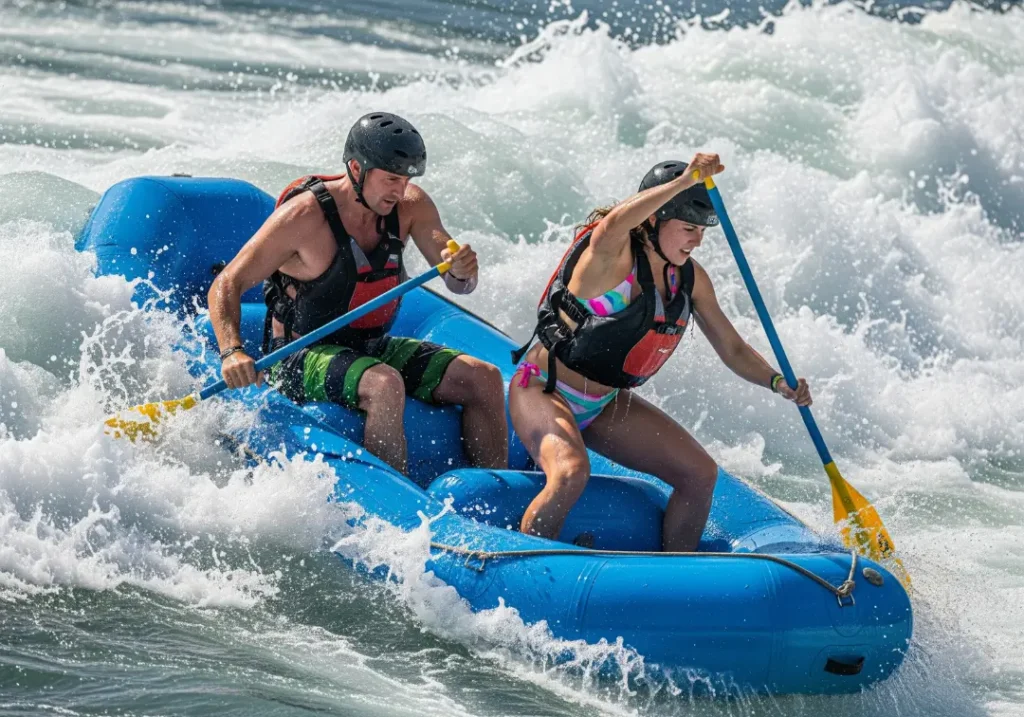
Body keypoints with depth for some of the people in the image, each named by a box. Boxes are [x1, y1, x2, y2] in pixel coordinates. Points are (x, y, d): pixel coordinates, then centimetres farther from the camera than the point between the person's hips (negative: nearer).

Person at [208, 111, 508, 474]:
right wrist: (232, 351, -33)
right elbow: (226, 285, -16)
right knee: (385, 385, -35)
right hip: (302, 359, -6)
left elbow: (459, 284, -7)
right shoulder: (303, 216, -19)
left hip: (374, 349, 7)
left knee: (484, 378, -8)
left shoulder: (410, 206, -3)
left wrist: (462, 270, -32)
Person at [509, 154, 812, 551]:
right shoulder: (612, 253, -22)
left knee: (701, 474, 0)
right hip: (544, 392, -8)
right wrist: (684, 181, -56)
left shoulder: (690, 278, 0)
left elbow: (732, 348, 5)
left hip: (604, 406, 8)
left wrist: (777, 381, -14)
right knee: (571, 473, -35)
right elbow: (613, 225, -48)